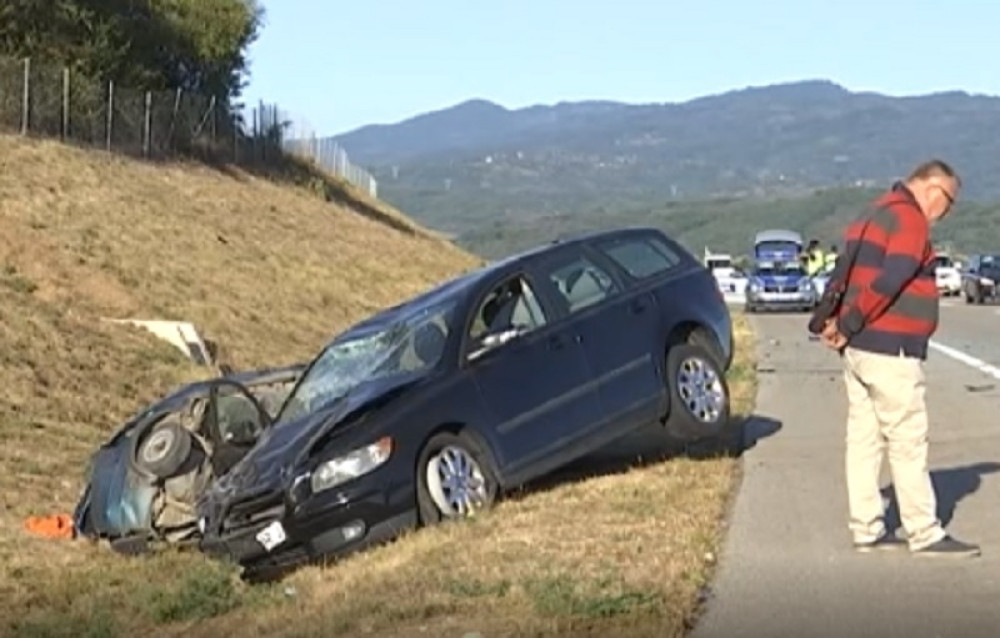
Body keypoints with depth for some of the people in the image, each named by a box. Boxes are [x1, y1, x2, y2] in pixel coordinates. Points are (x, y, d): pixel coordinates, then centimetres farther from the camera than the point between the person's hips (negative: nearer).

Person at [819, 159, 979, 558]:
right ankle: (925, 535, 0)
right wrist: (848, 324, -15)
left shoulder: (876, 216, 19)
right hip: (890, 350, -9)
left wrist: (840, 323, -1)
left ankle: (867, 529, 14)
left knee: (864, 441, 10)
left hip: (858, 347, 9)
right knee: (908, 444, -4)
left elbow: (850, 275, 13)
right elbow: (889, 281, -21)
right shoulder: (911, 219, -11)